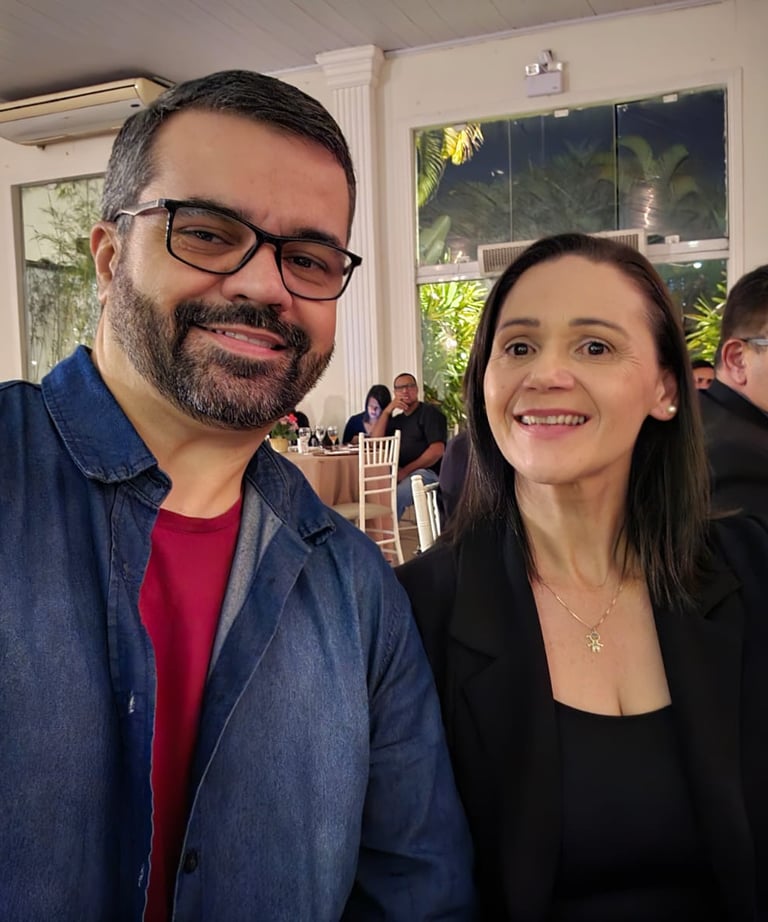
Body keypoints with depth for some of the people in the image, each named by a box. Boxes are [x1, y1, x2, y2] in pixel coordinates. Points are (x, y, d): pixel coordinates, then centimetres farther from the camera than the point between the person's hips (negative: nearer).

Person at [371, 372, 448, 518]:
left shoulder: (430, 413, 3)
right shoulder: (396, 419, 24)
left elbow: (437, 450, -10)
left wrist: (406, 470, -16)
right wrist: (387, 411, 3)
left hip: (426, 472, -6)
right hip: (401, 473, 6)